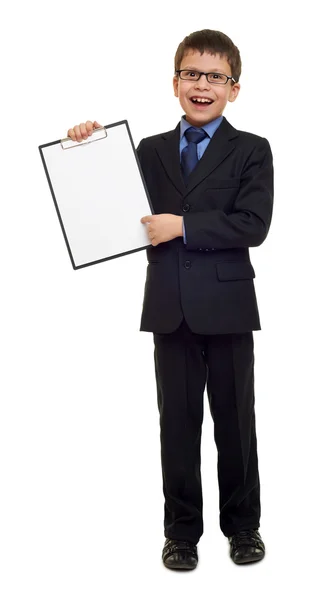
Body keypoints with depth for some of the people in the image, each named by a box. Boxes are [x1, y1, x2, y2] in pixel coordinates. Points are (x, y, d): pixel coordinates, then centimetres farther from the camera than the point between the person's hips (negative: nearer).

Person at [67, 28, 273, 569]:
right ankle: (182, 530, 22)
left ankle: (243, 526, 26)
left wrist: (183, 226, -17)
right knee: (178, 422, 9)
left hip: (227, 307, -2)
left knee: (235, 422, 9)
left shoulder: (252, 151, 0)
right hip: (171, 308, 3)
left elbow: (254, 225, -12)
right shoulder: (151, 150, 11)